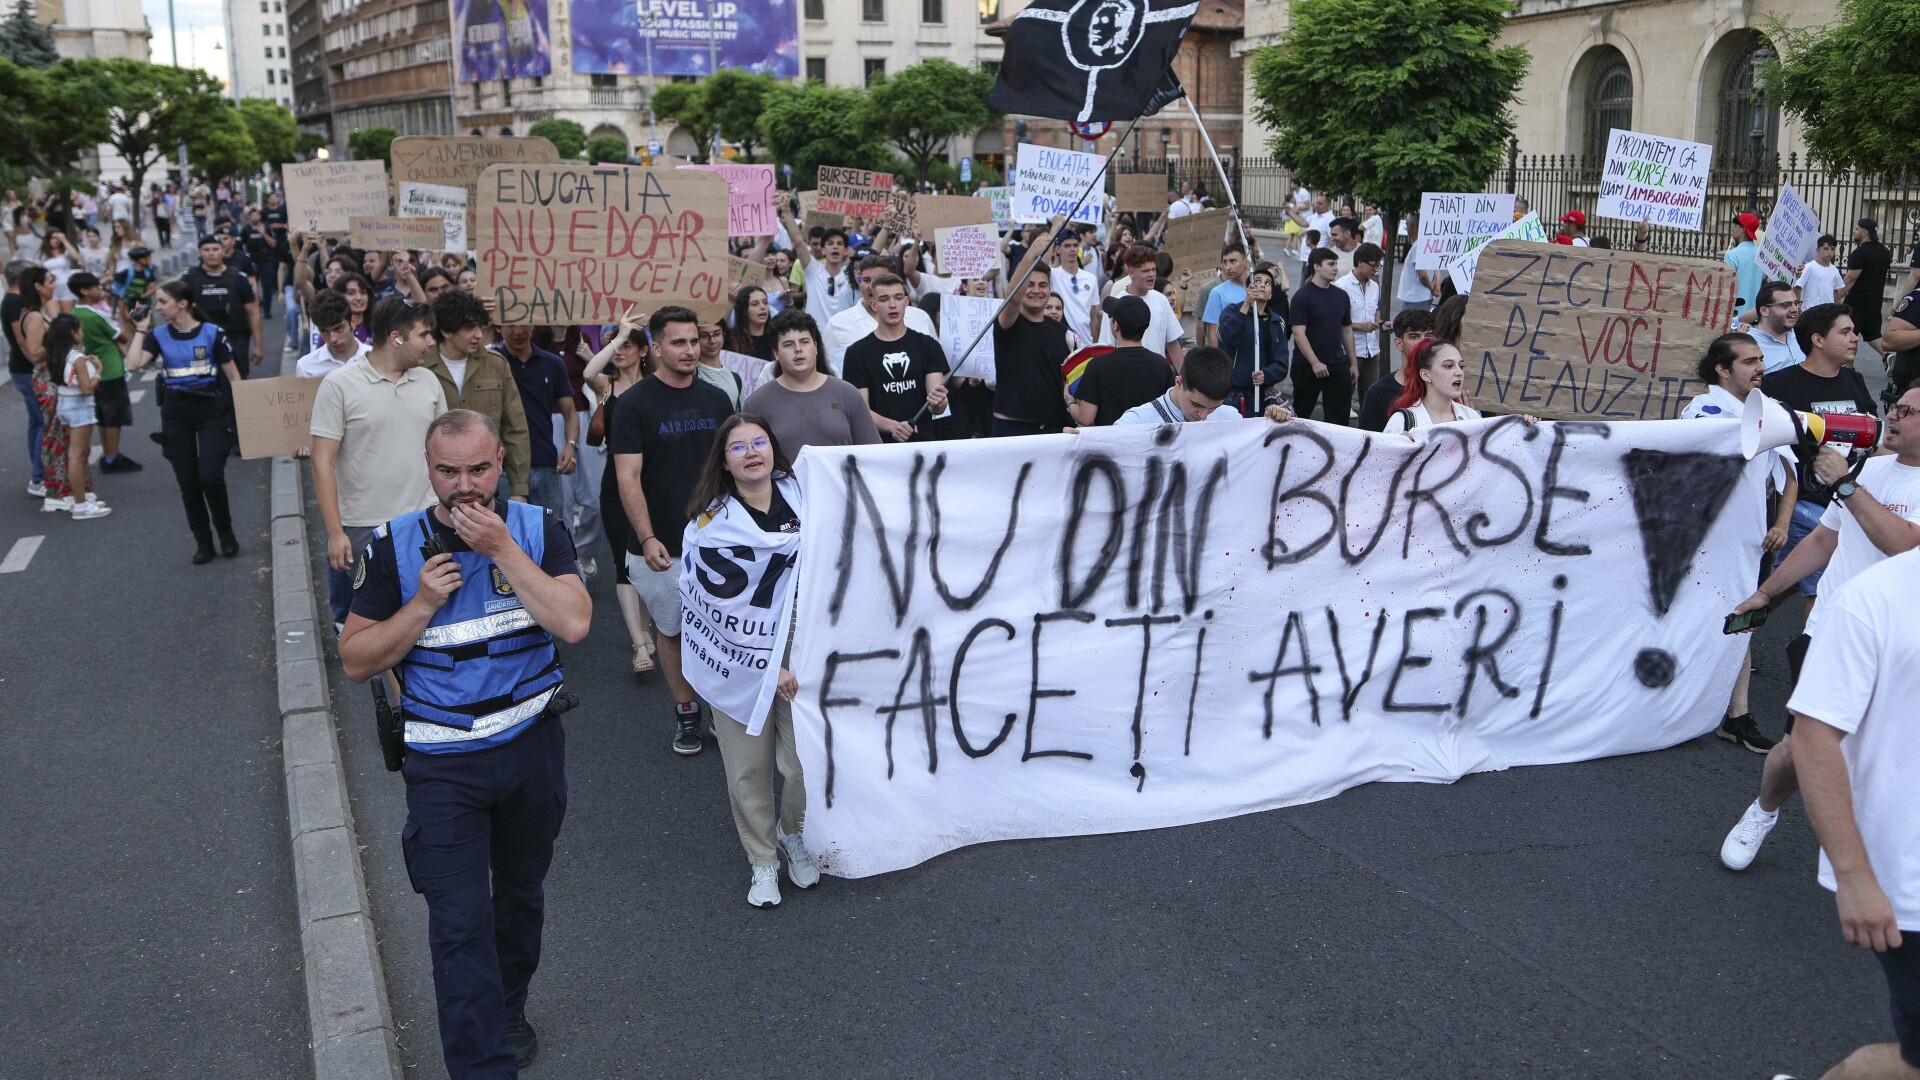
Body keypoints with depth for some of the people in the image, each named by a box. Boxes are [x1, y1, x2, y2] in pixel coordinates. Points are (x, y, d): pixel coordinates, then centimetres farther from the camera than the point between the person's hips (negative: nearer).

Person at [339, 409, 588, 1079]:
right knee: (459, 922, -6)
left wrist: (503, 549, -25)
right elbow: (357, 661, -7)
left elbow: (574, 624, -22)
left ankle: (508, 1012, 46)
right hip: (443, 760, -2)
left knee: (521, 892, 22)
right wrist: (423, 603, -20)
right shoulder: (394, 546, -8)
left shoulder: (537, 530, -7)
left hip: (532, 746, 2)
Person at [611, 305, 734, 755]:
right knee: (671, 629, 10)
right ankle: (685, 711, 25)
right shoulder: (634, 404, -7)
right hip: (661, 546, -3)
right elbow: (628, 477, -12)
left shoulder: (716, 399, 6)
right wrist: (647, 539, -21)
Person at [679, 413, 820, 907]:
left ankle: (793, 833, 28)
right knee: (748, 769, 5)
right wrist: (769, 667, -12)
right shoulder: (711, 521, -8)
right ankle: (762, 861, 26)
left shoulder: (801, 495, 2)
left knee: (806, 762, -3)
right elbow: (715, 606, -9)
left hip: (800, 649, 2)